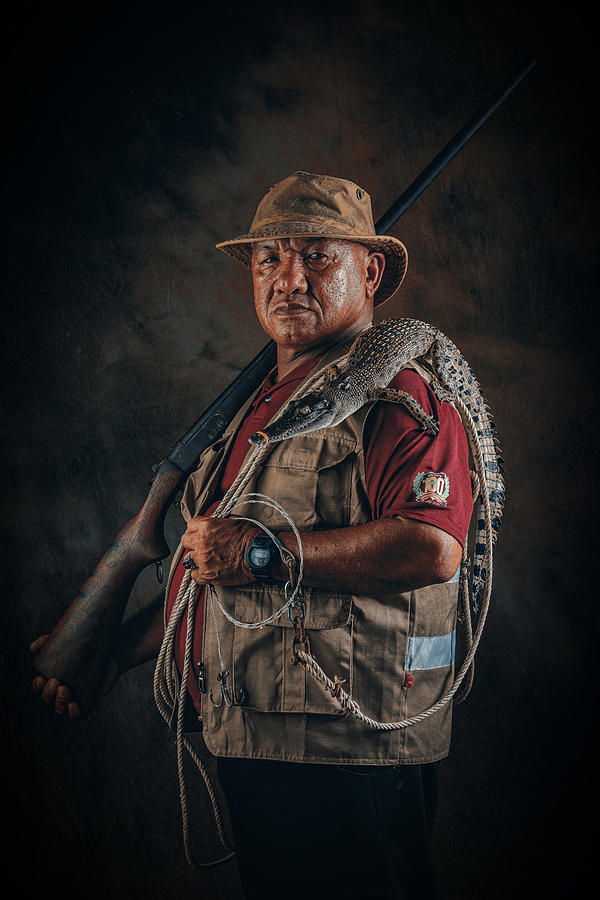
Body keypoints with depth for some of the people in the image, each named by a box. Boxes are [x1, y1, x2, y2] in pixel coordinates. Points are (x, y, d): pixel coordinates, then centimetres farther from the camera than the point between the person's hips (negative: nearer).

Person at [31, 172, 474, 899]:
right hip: (247, 752, 8)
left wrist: (265, 552, -23)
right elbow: (209, 567, 22)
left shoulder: (396, 390, -11)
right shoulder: (258, 404, 17)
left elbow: (431, 547, -27)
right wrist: (114, 651, 15)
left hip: (350, 763, -8)